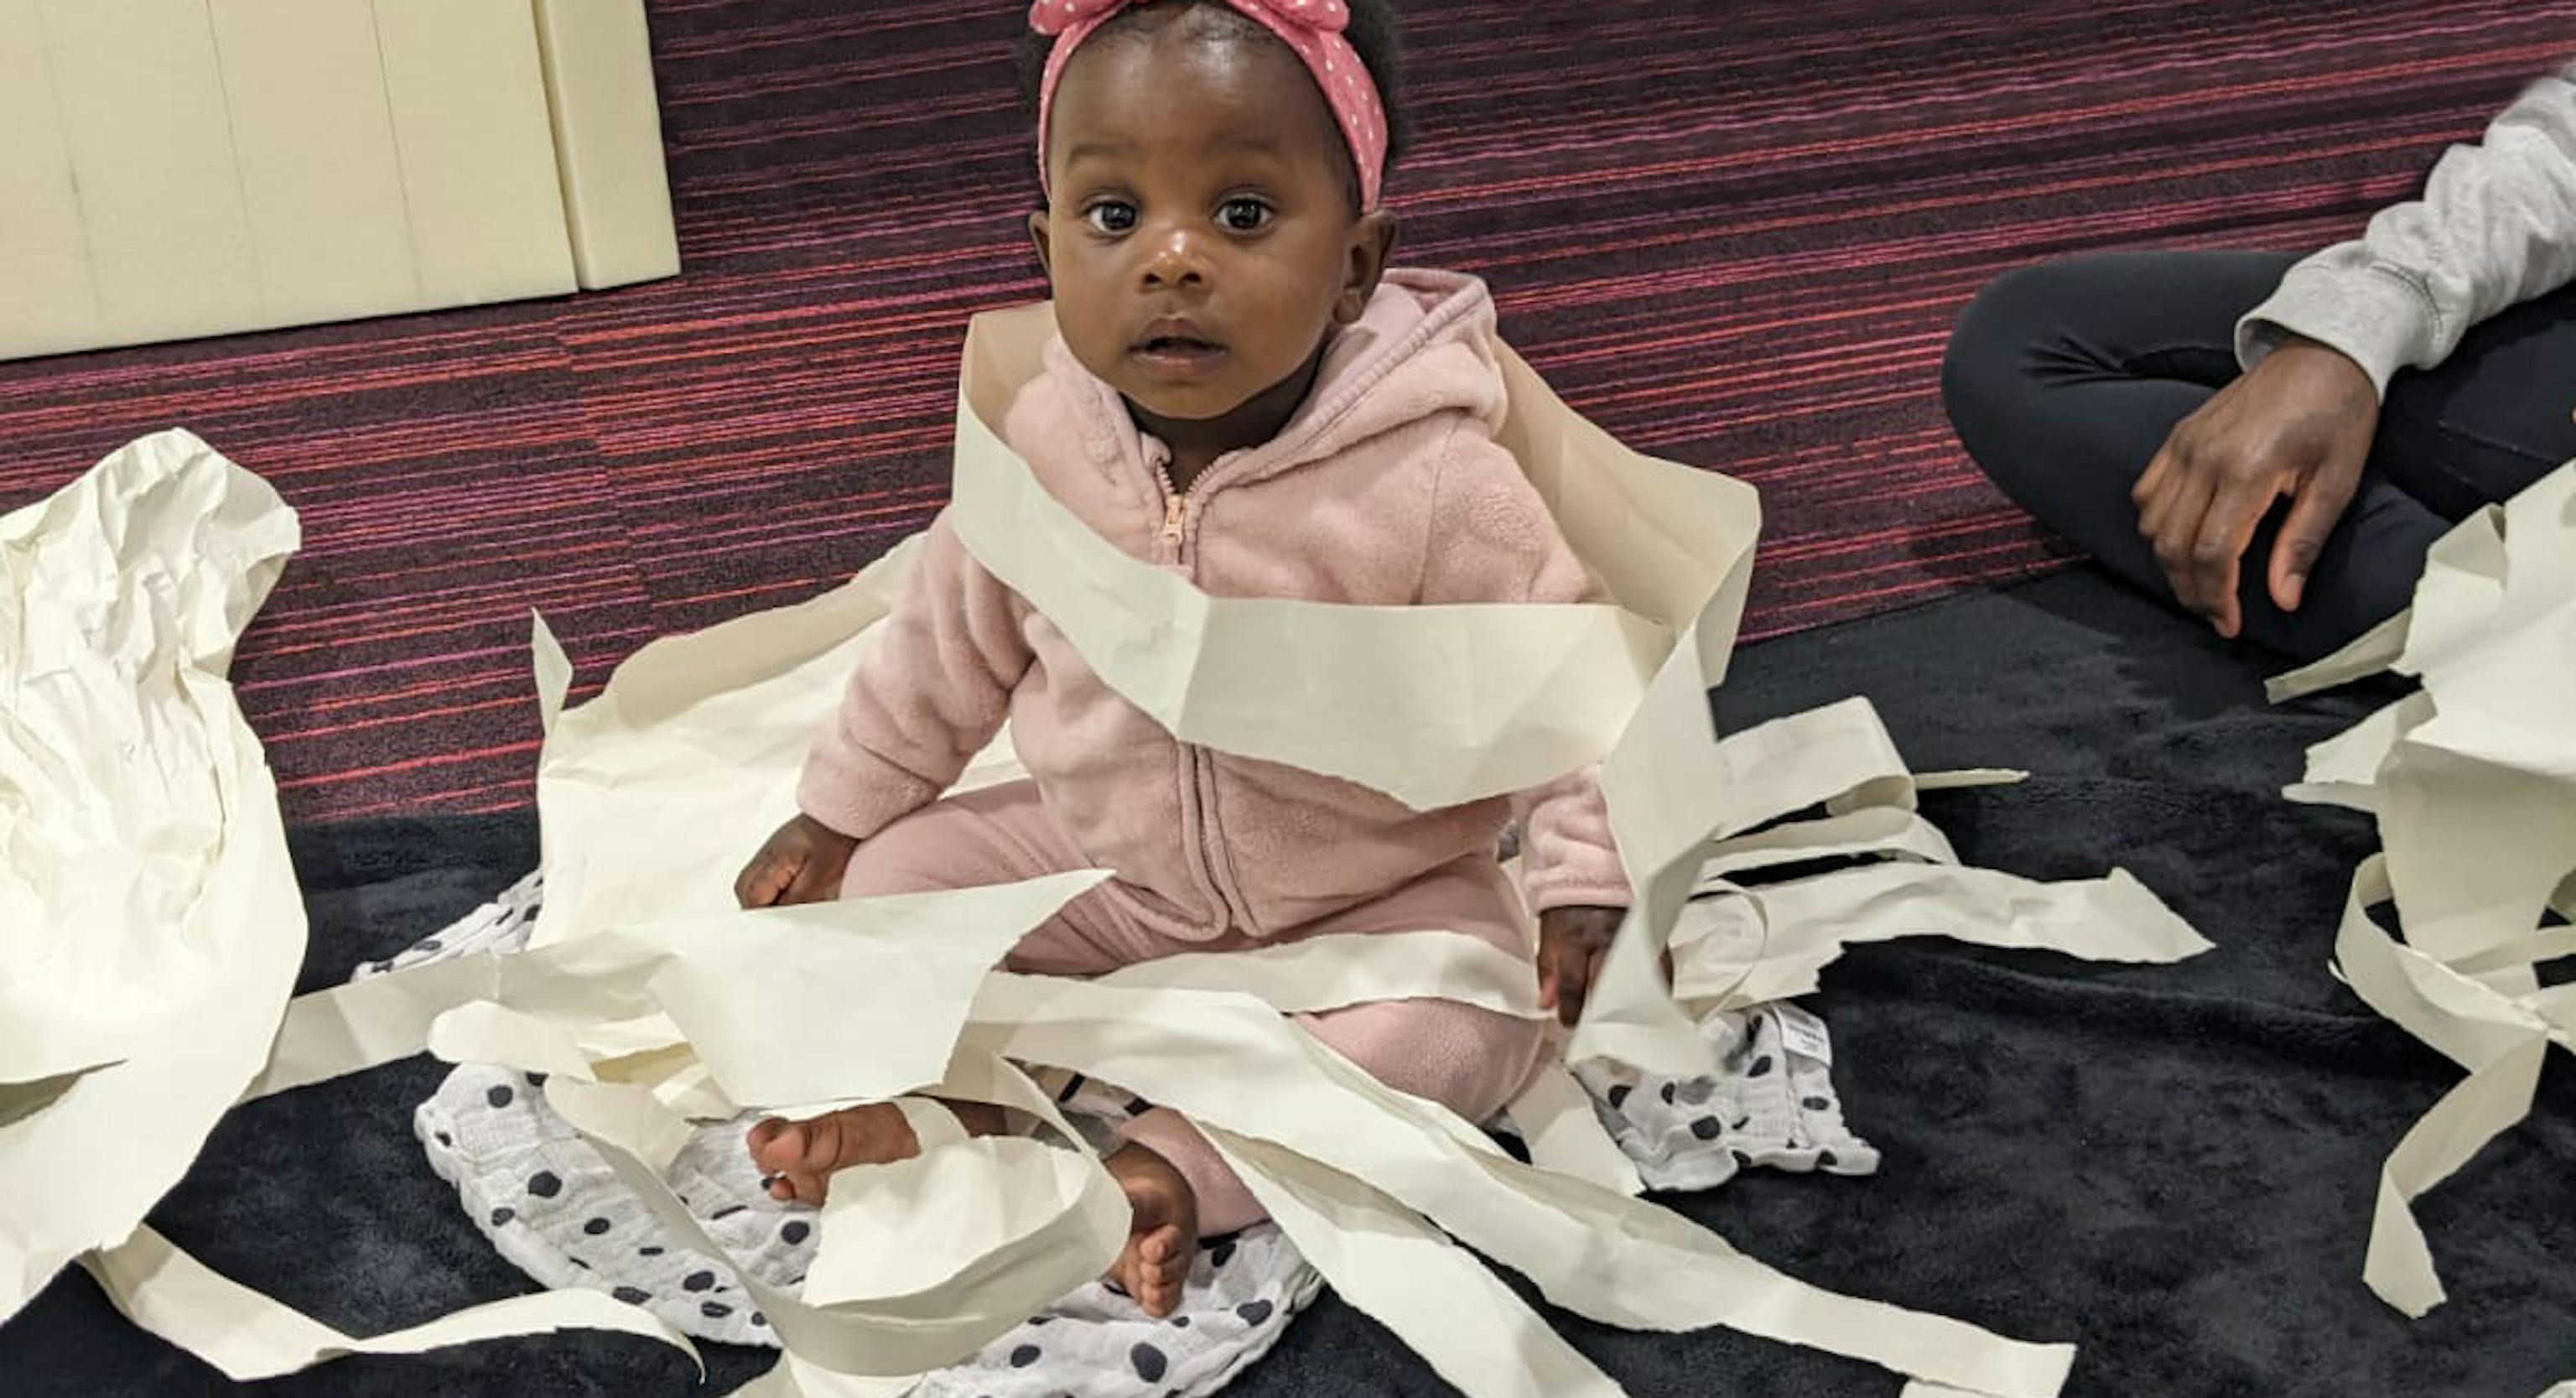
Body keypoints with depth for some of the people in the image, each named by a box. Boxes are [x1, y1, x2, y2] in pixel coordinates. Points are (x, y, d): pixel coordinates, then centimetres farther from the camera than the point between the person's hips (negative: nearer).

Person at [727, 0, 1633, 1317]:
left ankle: (1175, 1163, -28)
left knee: (1473, 1020, -28)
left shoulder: (1433, 487, -27)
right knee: (895, 876, -6)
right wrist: (838, 810, 10)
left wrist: (1590, 884, -24)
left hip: (1369, 897, -3)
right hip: (1102, 862, 4)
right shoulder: (1042, 446, -14)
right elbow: (951, 641, 2)